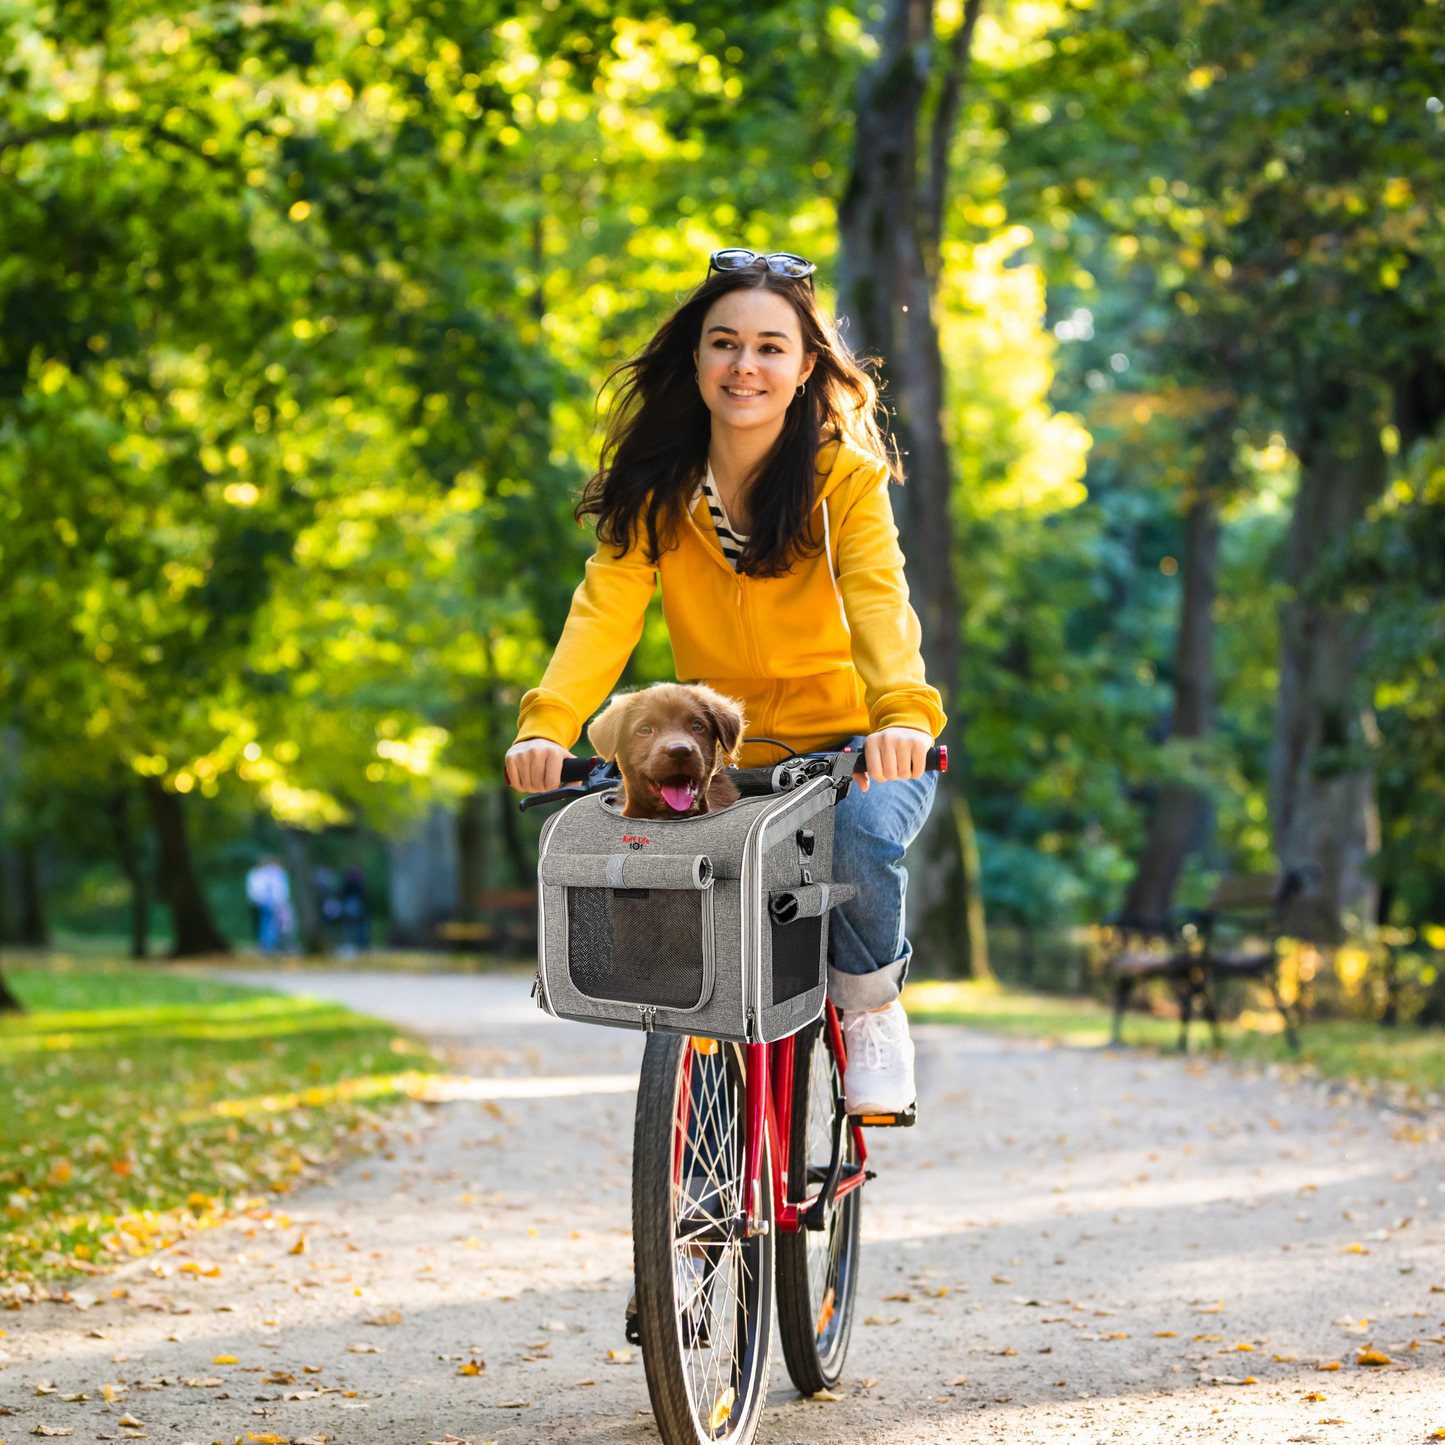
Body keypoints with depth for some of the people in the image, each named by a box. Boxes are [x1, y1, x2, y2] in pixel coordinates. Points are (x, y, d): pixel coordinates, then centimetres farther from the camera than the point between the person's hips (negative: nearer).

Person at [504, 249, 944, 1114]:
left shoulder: (845, 477, -10)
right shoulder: (656, 491, -3)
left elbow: (877, 598, -27)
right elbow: (606, 611, -17)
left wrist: (905, 713, -48)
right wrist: (547, 726, -37)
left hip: (853, 748, -3)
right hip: (723, 760, 3)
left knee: (860, 834, -35)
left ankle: (871, 1006, -2)